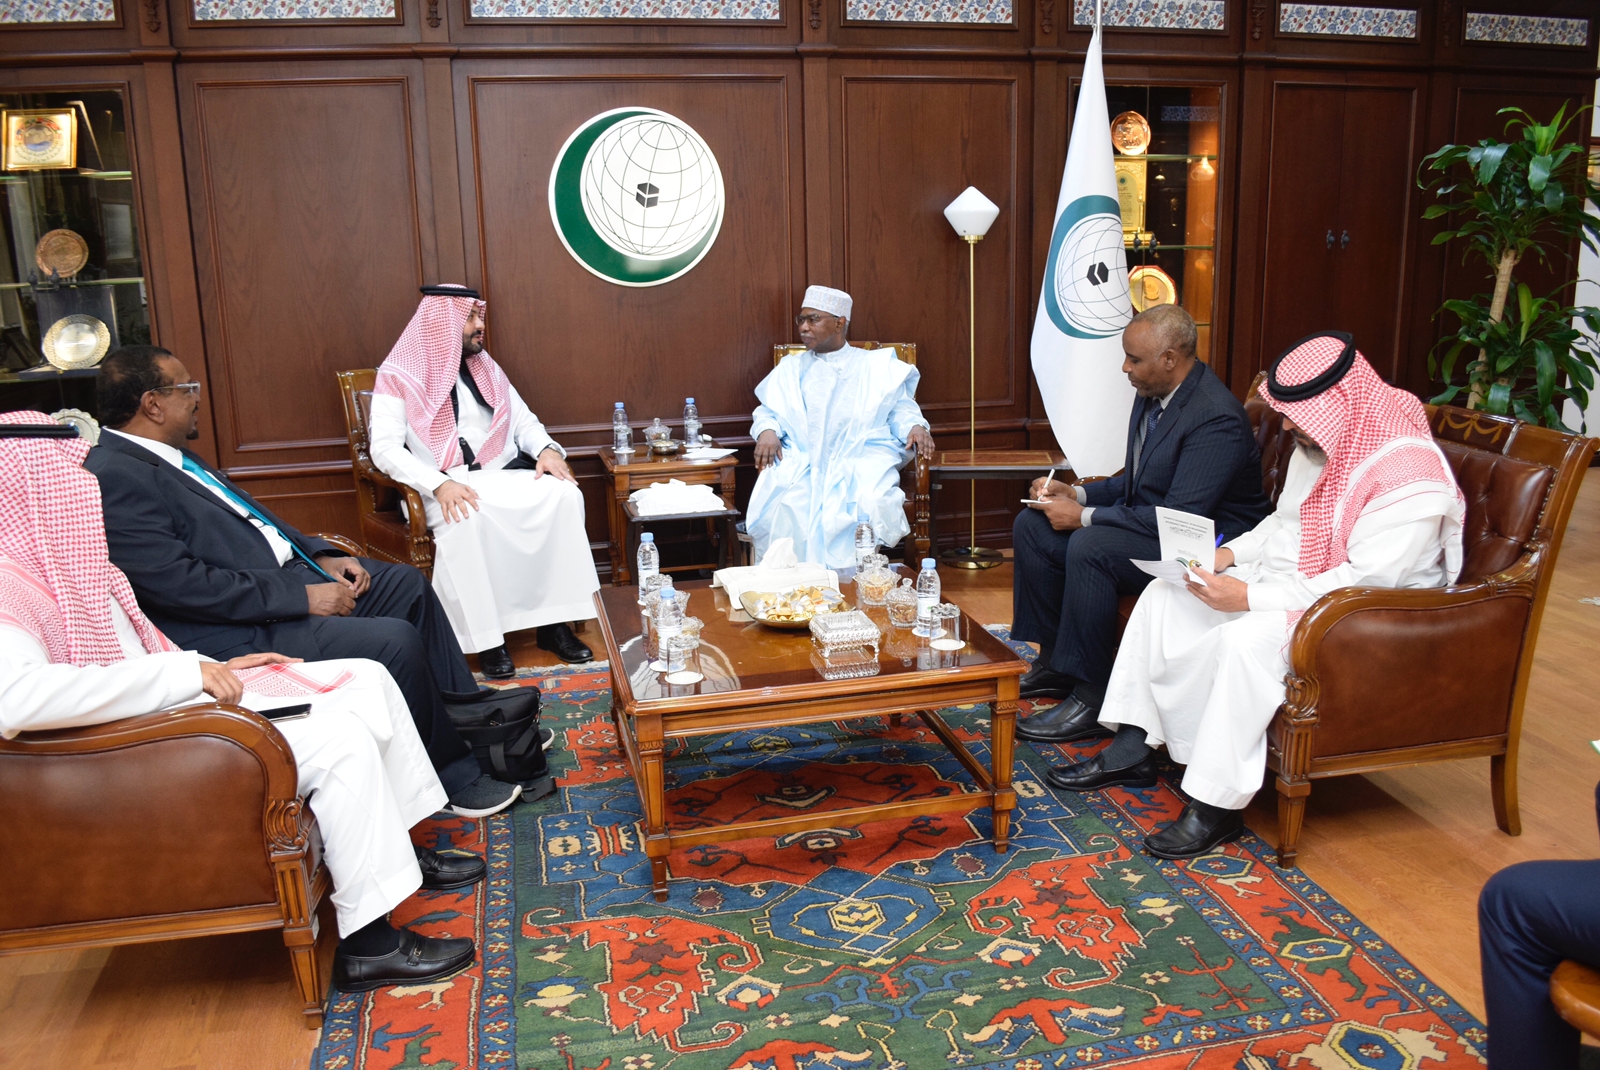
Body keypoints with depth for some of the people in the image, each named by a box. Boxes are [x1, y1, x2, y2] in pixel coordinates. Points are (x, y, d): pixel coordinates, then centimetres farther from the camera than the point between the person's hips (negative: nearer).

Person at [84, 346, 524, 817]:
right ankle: (456, 773, -1)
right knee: (396, 641, -22)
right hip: (242, 635, -11)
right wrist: (303, 597, -22)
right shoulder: (113, 477, -18)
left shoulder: (167, 457, 13)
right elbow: (180, 583, -25)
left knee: (406, 583, 12)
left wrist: (321, 556, 6)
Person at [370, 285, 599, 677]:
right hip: (449, 488, -4)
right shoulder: (399, 376, 2)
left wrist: (546, 449, -6)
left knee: (564, 493, -25)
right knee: (469, 519, -39)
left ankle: (555, 622, -21)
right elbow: (385, 448, -9)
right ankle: (486, 637, -25)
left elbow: (524, 420, 19)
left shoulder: (485, 367, 19)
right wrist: (439, 484, -25)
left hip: (505, 475, 5)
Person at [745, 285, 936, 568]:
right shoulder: (791, 368, 26)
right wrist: (767, 431, -3)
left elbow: (900, 408, 14)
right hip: (800, 461, 1)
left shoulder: (878, 366, 19)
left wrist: (914, 426, -9)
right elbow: (768, 411, 21)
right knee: (781, 509, -32)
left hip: (862, 458, -1)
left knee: (869, 504, -34)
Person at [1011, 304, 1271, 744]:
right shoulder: (1153, 394, 4)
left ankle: (1090, 699, -20)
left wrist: (1084, 517, -23)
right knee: (1032, 524, 2)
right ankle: (1053, 662, 11)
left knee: (1090, 547, -33)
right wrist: (1077, 493, -1)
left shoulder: (1217, 418, -25)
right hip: (1150, 522, 10)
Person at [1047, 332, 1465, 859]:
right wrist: (1230, 554, 0)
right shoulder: (1317, 445, 6)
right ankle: (1131, 749, -1)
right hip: (1290, 582, 10)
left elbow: (1366, 582, -28)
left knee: (1246, 638, -35)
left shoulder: (1408, 476, -23)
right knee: (1165, 596, -3)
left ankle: (1217, 804, -23)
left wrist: (1251, 597, -28)